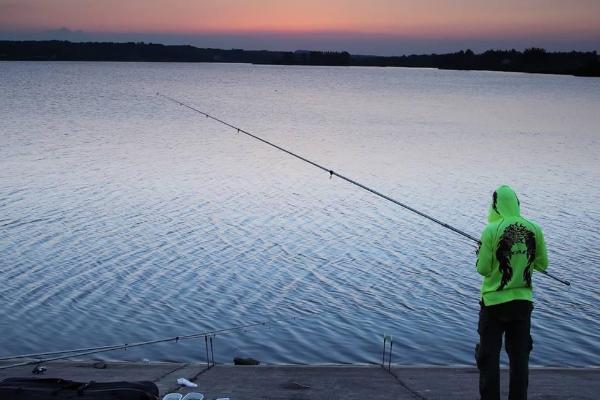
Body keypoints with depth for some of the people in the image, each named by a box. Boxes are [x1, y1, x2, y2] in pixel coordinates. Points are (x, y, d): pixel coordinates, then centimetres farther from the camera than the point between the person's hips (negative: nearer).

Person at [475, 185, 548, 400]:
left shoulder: (491, 231, -14)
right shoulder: (534, 230, -3)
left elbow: (483, 269, -12)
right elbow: (542, 265, 6)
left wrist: (482, 255, 7)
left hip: (494, 302, -3)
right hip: (523, 301, 3)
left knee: (489, 357, 7)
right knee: (519, 356, 13)